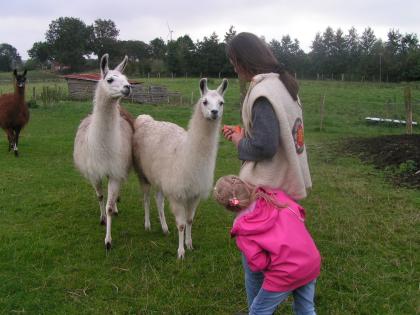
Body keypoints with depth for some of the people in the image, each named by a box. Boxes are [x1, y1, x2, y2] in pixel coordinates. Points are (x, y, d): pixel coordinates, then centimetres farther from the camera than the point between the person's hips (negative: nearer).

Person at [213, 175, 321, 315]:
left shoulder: (242, 229, -8)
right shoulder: (275, 195, 1)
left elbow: (258, 264, -10)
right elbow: (300, 213, 11)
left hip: (285, 274, -5)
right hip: (312, 262, 5)